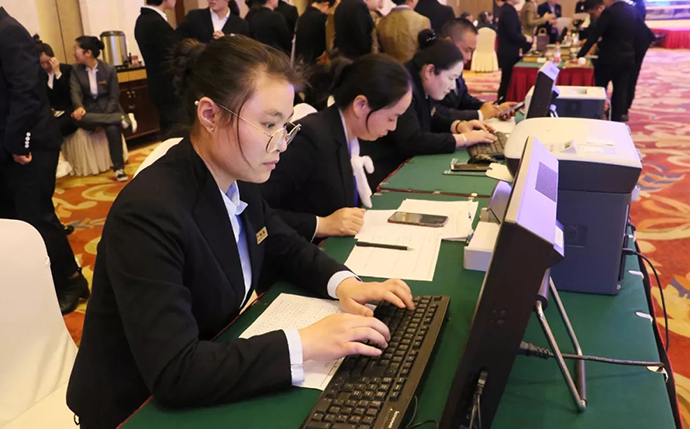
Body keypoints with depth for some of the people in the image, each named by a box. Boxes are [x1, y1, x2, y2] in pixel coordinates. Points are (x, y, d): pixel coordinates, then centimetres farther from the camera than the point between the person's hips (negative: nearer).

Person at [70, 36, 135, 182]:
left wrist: (105, 116, -19)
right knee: (78, 118, -35)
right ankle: (123, 118, -34)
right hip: (89, 108, 2)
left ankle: (119, 167, -22)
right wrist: (79, 107, -32)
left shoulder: (109, 69, -3)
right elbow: (75, 91, -10)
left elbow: (114, 97, -4)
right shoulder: (76, 70, 4)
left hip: (108, 107, -2)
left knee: (113, 128, -35)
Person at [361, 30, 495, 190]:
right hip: (384, 175, -9)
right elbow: (412, 142, -31)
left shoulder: (418, 85, 6)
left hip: (402, 164, 10)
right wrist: (463, 139, -22)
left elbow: (429, 120, 23)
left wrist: (458, 125, 4)